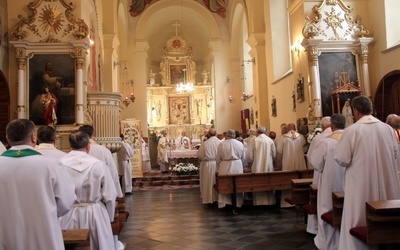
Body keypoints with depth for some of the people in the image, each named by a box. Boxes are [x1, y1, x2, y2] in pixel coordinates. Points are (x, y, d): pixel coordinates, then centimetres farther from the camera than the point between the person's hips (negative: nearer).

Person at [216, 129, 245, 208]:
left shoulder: (222, 144, -9)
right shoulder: (240, 144, 0)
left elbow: (218, 158, -2)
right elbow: (243, 157, 8)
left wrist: (218, 169, 10)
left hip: (225, 168, -2)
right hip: (238, 167, 2)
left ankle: (223, 203, 8)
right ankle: (238, 203, 18)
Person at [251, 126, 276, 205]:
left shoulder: (255, 140, -9)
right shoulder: (270, 140, -2)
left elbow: (251, 154, -7)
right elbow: (274, 154, 2)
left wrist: (252, 160, 13)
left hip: (257, 166, -2)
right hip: (268, 166, 3)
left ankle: (259, 201, 7)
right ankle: (269, 201, 18)